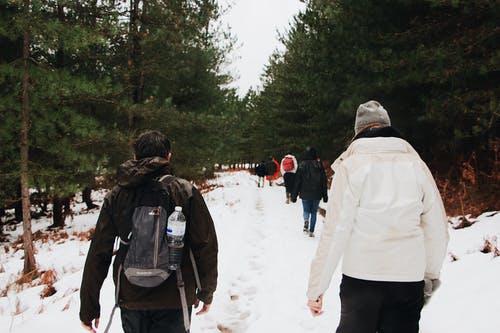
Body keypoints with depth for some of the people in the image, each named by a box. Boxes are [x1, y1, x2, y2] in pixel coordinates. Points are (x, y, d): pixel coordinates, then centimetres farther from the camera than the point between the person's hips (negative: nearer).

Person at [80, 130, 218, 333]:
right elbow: (206, 246, -7)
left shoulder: (116, 196, -3)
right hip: (174, 301, -2)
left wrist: (89, 308, 5)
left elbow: (98, 254, -2)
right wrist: (206, 292, 7)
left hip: (130, 299, 3)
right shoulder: (185, 192, -9)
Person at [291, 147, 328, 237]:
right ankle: (311, 231, 9)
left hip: (305, 194, -1)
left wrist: (294, 195, 3)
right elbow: (324, 181, 3)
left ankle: (306, 220, -17)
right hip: (317, 194, 1)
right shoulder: (319, 165, -2)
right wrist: (325, 196, 10)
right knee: (314, 212, 12)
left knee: (306, 210, 14)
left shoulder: (302, 165, -6)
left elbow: (297, 181, -3)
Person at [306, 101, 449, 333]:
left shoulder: (350, 166, -7)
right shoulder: (416, 164, 2)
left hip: (361, 277, -2)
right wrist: (432, 274, 20)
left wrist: (316, 287, -5)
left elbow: (335, 231, -12)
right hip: (409, 278, 2)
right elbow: (437, 228, 5)